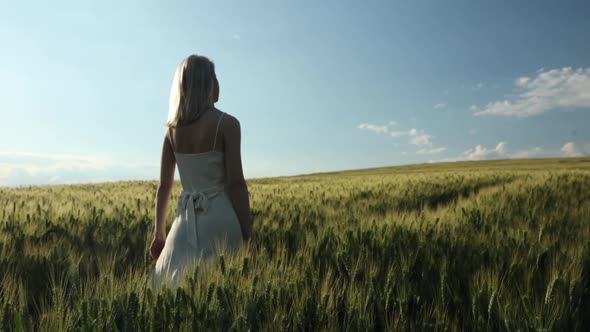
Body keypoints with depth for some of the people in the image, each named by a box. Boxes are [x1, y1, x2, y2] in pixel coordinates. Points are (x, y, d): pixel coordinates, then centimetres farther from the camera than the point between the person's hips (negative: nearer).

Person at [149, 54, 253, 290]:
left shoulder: (172, 129, 6)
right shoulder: (227, 124, -9)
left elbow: (164, 186, 7)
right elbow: (235, 183, -12)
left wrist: (159, 233, 16)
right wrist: (247, 233, -7)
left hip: (187, 220, 5)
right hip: (220, 217, -5)